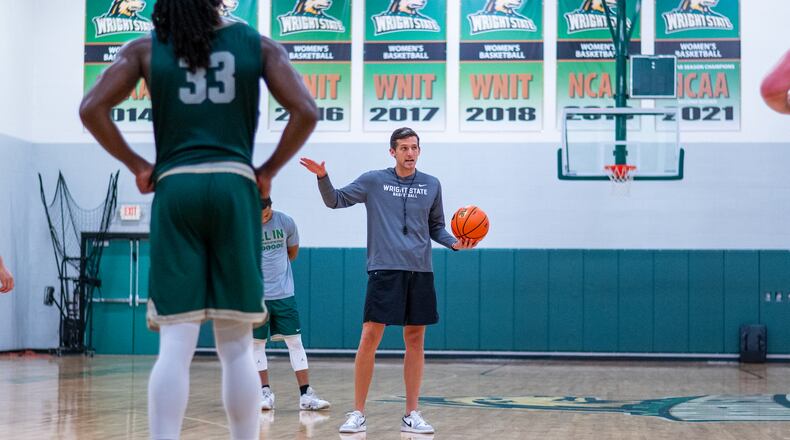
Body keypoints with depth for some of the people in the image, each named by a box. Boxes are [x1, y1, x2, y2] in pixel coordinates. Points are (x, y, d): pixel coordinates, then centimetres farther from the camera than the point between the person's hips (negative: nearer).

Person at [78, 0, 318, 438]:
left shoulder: (146, 48, 9)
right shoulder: (258, 45, 9)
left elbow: (92, 108, -1)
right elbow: (305, 112, -1)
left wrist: (136, 165, 7)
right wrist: (268, 170, 8)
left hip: (175, 190, 0)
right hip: (234, 188, 0)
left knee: (175, 346, -4)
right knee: (237, 347, 5)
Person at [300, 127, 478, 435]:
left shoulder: (431, 185, 11)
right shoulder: (373, 181, 4)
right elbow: (335, 201, 8)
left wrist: (454, 243, 1)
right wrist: (322, 177, -10)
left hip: (420, 271, 3)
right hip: (384, 270, -3)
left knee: (415, 340, 4)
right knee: (370, 337, -9)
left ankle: (411, 415, 11)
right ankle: (358, 413, 0)